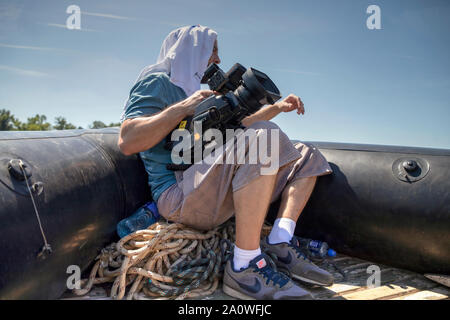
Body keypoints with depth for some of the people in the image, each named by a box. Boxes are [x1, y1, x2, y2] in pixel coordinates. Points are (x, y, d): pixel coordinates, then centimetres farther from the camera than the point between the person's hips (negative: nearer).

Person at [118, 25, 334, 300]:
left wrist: (277, 108, 25)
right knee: (266, 138, -33)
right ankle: (244, 267, -25)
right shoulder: (157, 81, 3)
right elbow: (127, 142, -12)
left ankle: (280, 244, -10)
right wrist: (183, 108, -13)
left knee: (306, 157, 12)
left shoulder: (195, 93, 30)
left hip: (219, 198, 9)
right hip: (179, 195, -9)